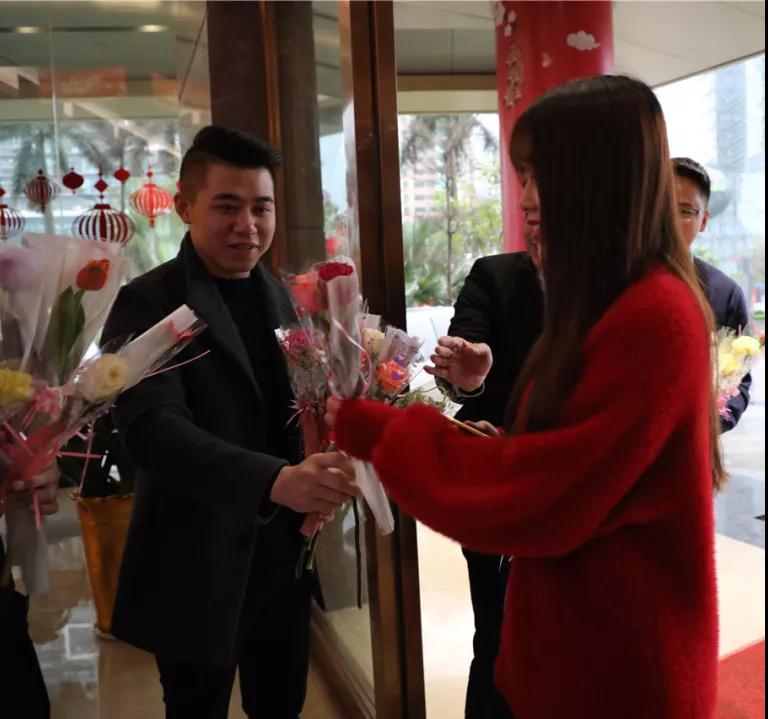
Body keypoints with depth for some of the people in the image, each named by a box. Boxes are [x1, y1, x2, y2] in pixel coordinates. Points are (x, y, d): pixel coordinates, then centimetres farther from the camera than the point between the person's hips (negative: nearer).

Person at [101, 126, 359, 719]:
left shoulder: (280, 299, 7)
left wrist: (318, 480, -8)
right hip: (197, 569, -5)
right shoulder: (148, 304, -13)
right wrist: (274, 479, -41)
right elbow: (151, 427, -26)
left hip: (284, 558, 6)